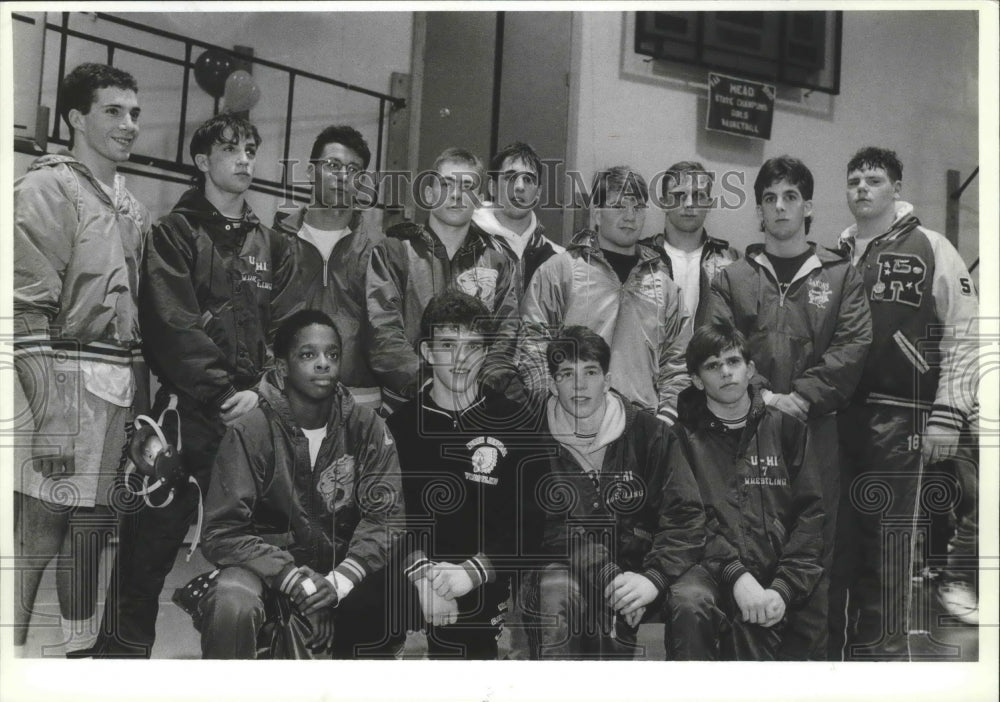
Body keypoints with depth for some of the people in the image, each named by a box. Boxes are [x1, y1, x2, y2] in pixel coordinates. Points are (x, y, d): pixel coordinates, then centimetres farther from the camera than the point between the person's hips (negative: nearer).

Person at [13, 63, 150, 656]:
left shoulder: (132, 207, 18)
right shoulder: (47, 189, -5)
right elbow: (28, 309, -13)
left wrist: (142, 403, 16)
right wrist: (51, 417, -19)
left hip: (124, 386, 7)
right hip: (66, 382, -7)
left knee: (92, 528, 14)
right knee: (37, 533, -5)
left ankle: (84, 647, 25)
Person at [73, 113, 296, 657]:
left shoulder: (271, 246, 18)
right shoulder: (176, 234, 5)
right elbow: (173, 327, -7)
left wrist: (261, 392, -7)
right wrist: (223, 391, -14)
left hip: (254, 415, 4)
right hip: (187, 413, -4)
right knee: (152, 540, -3)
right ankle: (121, 649, 7)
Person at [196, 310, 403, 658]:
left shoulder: (366, 426, -4)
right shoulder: (250, 432, -12)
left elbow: (384, 516, -9)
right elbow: (222, 532, -14)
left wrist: (340, 580, -25)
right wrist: (294, 579, -26)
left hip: (342, 564, 4)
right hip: (268, 562, -3)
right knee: (231, 607, -34)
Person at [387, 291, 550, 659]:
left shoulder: (517, 428, 3)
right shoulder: (397, 426, 4)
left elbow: (530, 525, -2)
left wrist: (472, 571, -16)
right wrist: (421, 573, -19)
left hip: (487, 611, 0)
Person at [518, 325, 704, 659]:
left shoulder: (649, 432, 2)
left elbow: (685, 517, -5)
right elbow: (553, 531, -9)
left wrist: (652, 577, -22)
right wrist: (610, 578, -24)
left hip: (636, 570, 1)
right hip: (562, 571, -1)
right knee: (556, 589, -33)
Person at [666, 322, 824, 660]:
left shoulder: (787, 429, 15)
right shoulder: (684, 436, 11)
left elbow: (811, 515, 6)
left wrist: (783, 588, -8)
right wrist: (736, 575, -16)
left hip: (777, 572, 1)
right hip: (711, 566, 0)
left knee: (748, 623, -30)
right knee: (689, 602, -34)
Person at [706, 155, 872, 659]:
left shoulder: (840, 275, 12)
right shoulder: (732, 279, 13)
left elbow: (853, 347, -1)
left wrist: (802, 395, -12)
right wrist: (761, 395, -13)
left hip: (815, 426, 0)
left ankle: (806, 650, 10)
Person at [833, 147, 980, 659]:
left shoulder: (928, 249, 0)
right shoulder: (837, 258, 14)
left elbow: (965, 334, -3)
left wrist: (948, 415, -9)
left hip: (900, 419, -4)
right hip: (840, 415, 4)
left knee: (886, 541, -4)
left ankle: (884, 651, 7)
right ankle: (837, 644, 20)